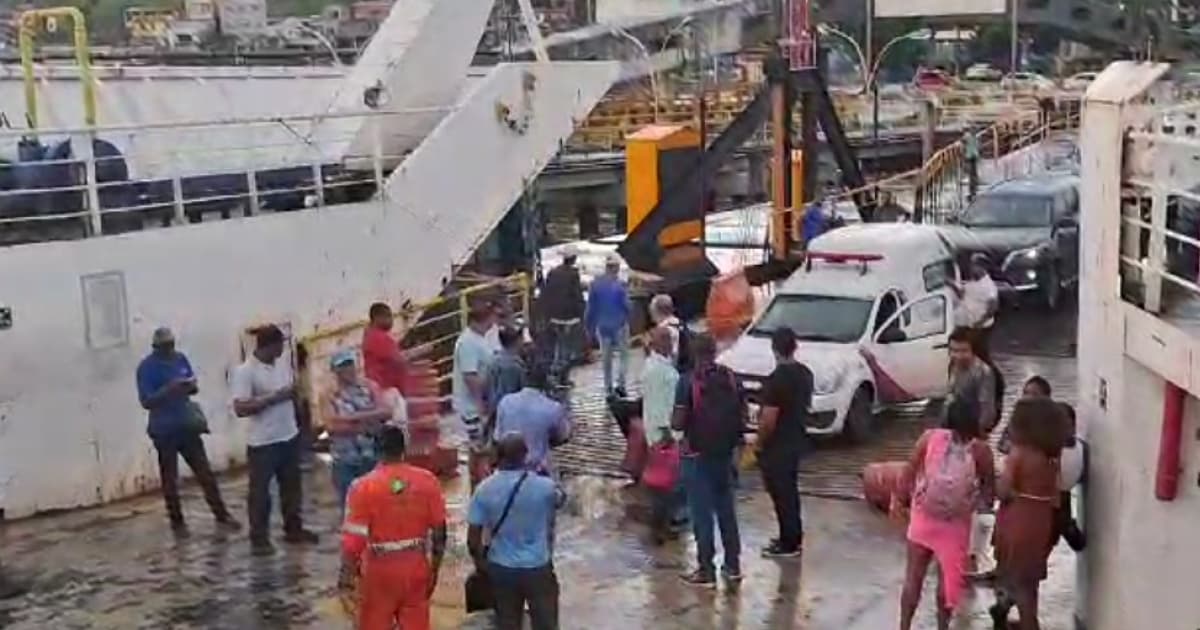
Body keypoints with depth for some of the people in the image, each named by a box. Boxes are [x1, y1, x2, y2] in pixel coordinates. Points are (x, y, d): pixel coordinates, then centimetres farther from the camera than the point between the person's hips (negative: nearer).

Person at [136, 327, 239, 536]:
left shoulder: (181, 358, 4)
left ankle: (222, 516, 14)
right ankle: (177, 521, 21)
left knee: (205, 473, 7)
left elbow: (193, 388, 13)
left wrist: (191, 385, -11)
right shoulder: (146, 367, -12)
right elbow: (146, 401, -17)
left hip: (187, 426, 5)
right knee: (170, 479, 7)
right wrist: (169, 388, -29)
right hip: (164, 430, -5)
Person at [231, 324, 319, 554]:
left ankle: (293, 529, 31)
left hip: (290, 437, 7)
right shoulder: (244, 371, -17)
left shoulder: (283, 365, 5)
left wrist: (294, 392, -1)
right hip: (263, 442, -7)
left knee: (291, 486, 17)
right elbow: (240, 408, -22)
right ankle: (259, 538, 14)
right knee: (260, 491, 4)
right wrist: (272, 398, -23)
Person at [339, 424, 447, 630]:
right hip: (417, 565, 2)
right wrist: (435, 567, 12)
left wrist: (346, 573, -2)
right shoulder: (427, 480, -8)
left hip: (380, 568, -2)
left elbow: (354, 537, -15)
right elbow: (439, 530, -1)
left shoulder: (363, 486, -16)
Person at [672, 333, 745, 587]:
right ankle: (733, 565, 22)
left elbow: (678, 423, -16)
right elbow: (743, 416, 3)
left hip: (697, 455, -5)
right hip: (725, 452, 5)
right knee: (726, 509, 16)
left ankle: (706, 570, 8)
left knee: (702, 512, 4)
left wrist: (674, 420, 5)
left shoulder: (688, 382, -15)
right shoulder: (731, 378, -1)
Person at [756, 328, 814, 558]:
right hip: (796, 440, 9)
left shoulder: (776, 379, -24)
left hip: (777, 445, -9)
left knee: (781, 494, 2)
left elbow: (769, 419, -23)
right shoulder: (805, 373, 2)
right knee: (790, 491, 20)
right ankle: (794, 538, 29)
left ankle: (788, 544, 9)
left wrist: (759, 442, -9)